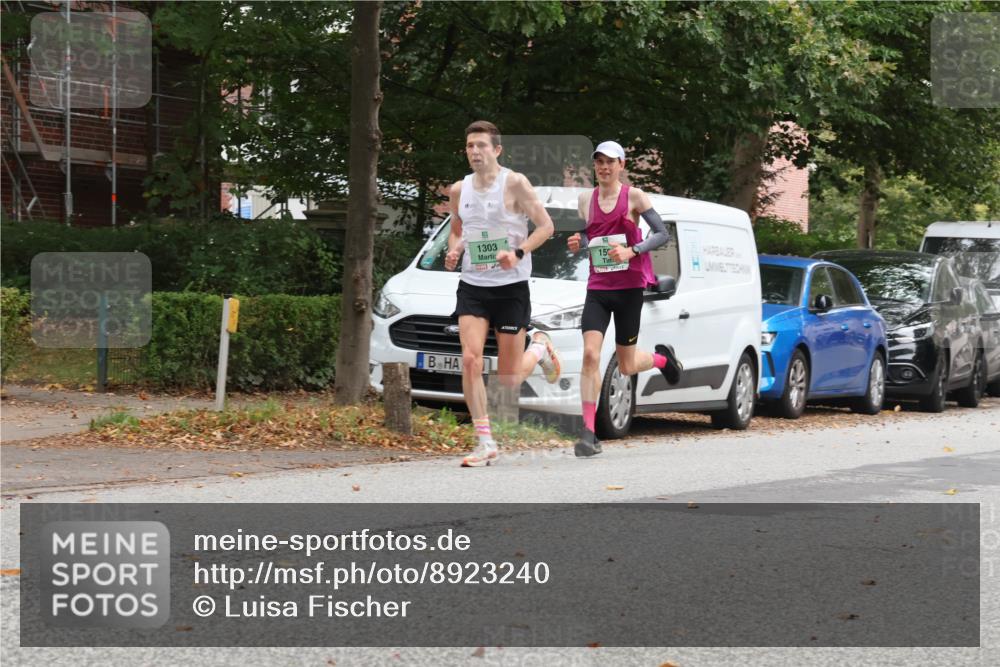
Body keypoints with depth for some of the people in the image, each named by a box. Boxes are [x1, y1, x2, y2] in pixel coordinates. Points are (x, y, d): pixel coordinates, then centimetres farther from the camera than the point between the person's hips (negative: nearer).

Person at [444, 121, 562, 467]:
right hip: (472, 286, 4)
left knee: (509, 379, 2)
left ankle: (540, 348, 37)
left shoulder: (514, 183, -9)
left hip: (511, 287, -3)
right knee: (470, 359, -18)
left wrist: (519, 253, -21)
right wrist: (453, 251, 0)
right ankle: (485, 442, -12)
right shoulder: (459, 190, 6)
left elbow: (546, 225, -7)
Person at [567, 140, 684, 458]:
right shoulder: (586, 200, 8)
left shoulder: (634, 197, -3)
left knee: (626, 366, 4)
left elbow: (662, 234, -5)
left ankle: (662, 357, 41)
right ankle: (589, 433, -15)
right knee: (590, 354, -16)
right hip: (597, 288, 3)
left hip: (629, 288, -3)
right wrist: (578, 243, -3)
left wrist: (631, 251, -19)